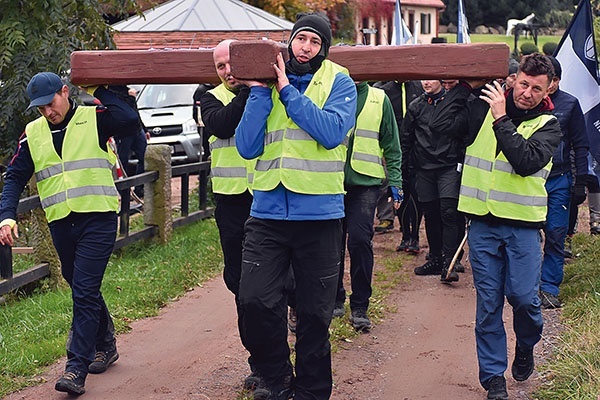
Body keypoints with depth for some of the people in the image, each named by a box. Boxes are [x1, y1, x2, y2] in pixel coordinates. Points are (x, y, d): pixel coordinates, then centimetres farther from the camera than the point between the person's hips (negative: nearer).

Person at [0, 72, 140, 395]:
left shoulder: (94, 118, -3)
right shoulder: (33, 133, 9)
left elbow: (131, 122, -22)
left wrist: (101, 93, -12)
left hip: (97, 219, -5)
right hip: (60, 223, 5)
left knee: (84, 293, -11)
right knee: (83, 290, 17)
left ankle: (76, 369, -9)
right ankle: (105, 345, 37)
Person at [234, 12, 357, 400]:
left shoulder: (339, 83, 1)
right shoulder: (267, 81, 9)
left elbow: (331, 132, -18)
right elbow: (247, 147, 0)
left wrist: (287, 90, -14)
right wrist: (260, 91, -6)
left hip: (319, 213, -2)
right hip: (268, 211, 2)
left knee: (314, 314, 7)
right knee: (255, 302, -10)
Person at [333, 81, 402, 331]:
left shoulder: (379, 99, 6)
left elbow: (391, 144, 9)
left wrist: (395, 182, 3)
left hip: (365, 181, -1)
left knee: (359, 240, -9)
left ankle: (359, 307, 2)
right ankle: (335, 298, 24)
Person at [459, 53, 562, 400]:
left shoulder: (548, 125, -1)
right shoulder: (484, 108, 7)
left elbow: (525, 161, -18)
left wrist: (501, 119, -17)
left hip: (522, 225, -1)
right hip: (483, 221, 2)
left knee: (523, 297, -5)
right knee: (489, 301, 4)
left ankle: (526, 348, 28)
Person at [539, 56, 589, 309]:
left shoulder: (569, 104, 3)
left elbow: (580, 146, 5)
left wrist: (580, 182, 0)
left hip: (558, 180, 0)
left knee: (556, 235, 0)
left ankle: (549, 287, 8)